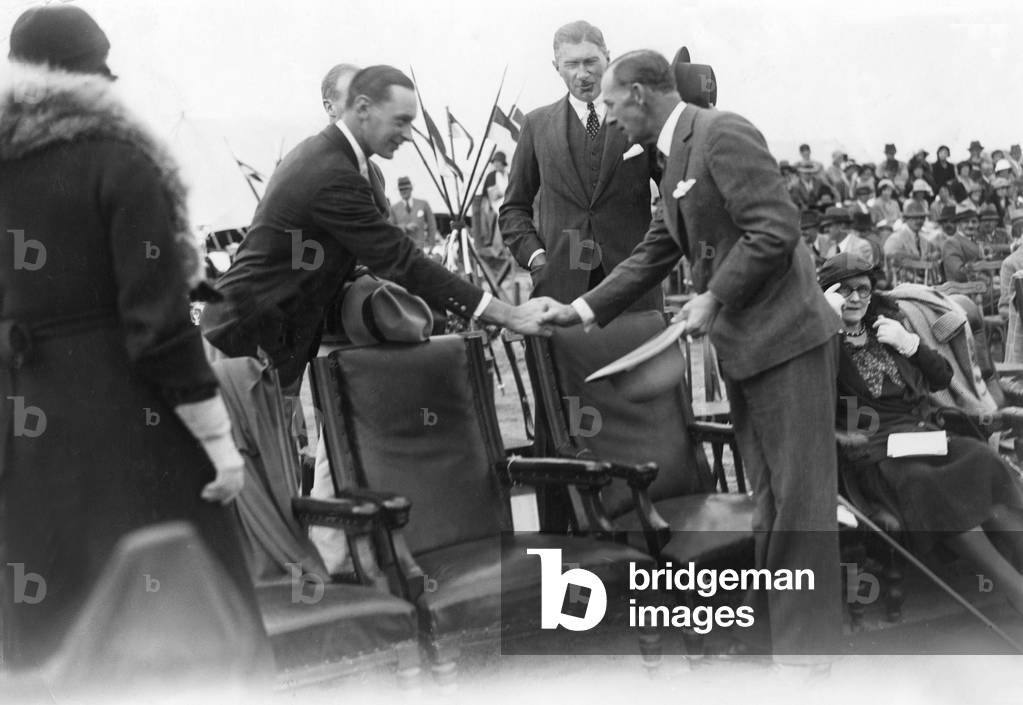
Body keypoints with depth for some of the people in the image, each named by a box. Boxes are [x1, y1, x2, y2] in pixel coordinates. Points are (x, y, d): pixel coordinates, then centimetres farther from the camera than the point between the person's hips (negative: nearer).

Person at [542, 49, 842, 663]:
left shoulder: (723, 134, -13)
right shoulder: (677, 156, 16)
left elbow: (777, 229, -20)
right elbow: (654, 254, 21)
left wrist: (714, 298, -17)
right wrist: (583, 310, 16)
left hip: (786, 336, -10)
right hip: (743, 346, 10)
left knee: (800, 491, -3)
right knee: (769, 494, 14)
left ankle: (806, 641, 4)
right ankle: (773, 623, 23)